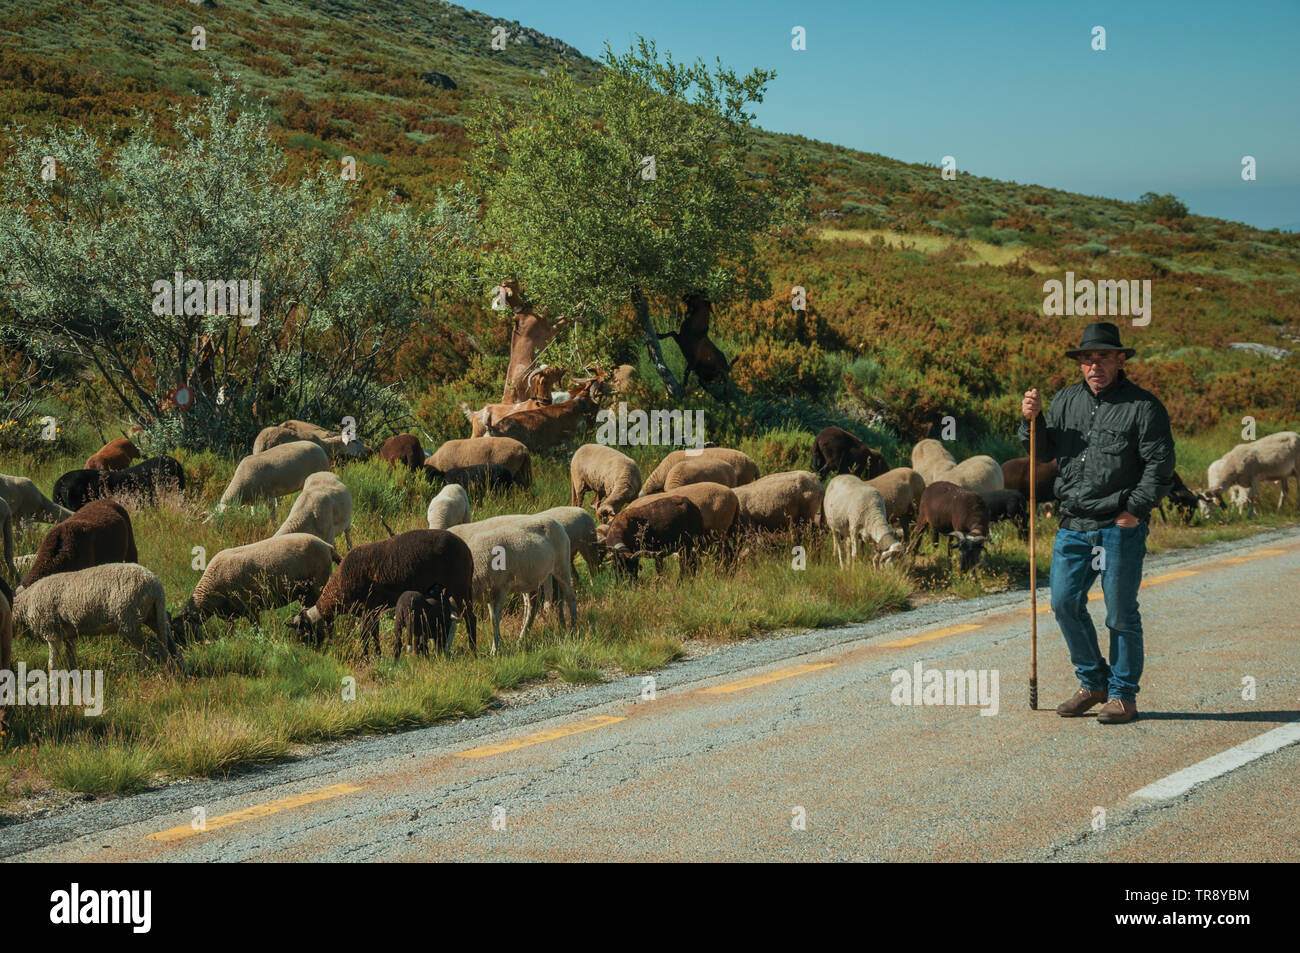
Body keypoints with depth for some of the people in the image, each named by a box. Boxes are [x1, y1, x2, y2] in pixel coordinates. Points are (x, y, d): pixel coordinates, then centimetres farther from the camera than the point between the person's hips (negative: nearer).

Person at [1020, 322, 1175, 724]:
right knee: (1065, 603, 3)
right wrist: (1032, 420, -2)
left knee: (1121, 612, 2)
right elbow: (1044, 451, 16)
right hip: (1073, 525, 5)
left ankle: (1123, 695, 14)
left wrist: (1134, 510, -12)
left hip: (1121, 528, -5)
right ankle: (1093, 682, 21)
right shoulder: (1066, 400, 11)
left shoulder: (1143, 406, -4)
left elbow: (1160, 465, -6)